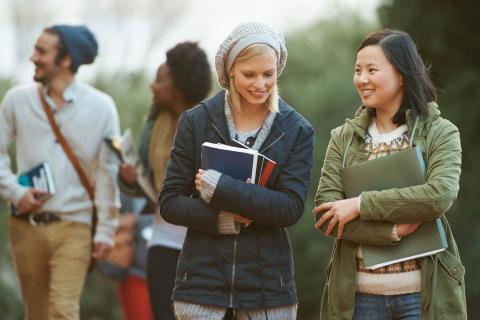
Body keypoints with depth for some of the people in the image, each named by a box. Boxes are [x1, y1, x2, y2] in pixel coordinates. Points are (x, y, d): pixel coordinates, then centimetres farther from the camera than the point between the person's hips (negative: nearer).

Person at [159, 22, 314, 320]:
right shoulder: (196, 122, 2)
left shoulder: (297, 131, 1)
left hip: (268, 283, 0)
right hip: (203, 280, 0)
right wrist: (221, 220, -15)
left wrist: (218, 188, -16)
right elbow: (170, 203, 2)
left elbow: (292, 208, -9)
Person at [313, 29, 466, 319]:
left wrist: (360, 205, -16)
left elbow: (440, 197, -17)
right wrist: (392, 231, -17)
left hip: (423, 292, -2)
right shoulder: (344, 138, 7)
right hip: (360, 293, 2)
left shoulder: (440, 134, 0)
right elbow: (325, 212, -4)